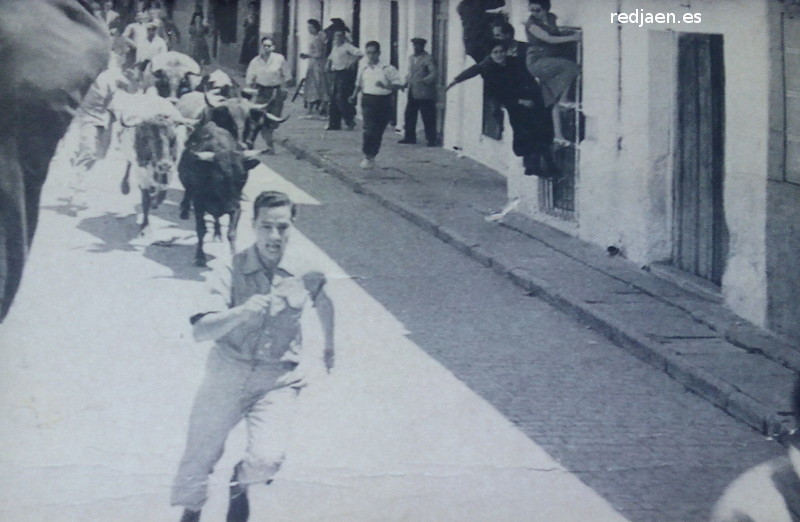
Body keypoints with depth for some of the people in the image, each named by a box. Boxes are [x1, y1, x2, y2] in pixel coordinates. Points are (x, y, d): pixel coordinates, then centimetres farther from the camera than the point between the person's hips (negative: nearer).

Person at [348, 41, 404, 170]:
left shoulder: (388, 69, -4)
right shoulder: (363, 70, 8)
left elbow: (399, 84, -6)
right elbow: (359, 84, 25)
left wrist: (385, 86, -21)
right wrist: (354, 95, 12)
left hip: (384, 101, -1)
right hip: (368, 101, 1)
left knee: (378, 131, 6)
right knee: (369, 129, -15)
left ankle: (372, 156, 23)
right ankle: (367, 156, -5)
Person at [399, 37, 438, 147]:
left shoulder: (428, 58, -7)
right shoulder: (411, 58, 16)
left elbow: (433, 73, -14)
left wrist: (424, 81, -29)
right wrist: (406, 82, 7)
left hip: (424, 94, -7)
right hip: (412, 93, 7)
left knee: (428, 118, -2)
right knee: (409, 115, 7)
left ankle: (431, 140, 5)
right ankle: (410, 137, 18)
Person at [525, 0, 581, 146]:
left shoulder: (552, 18, 10)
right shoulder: (531, 23, -9)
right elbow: (549, 39, -17)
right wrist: (572, 37, -20)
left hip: (552, 62, 6)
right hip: (537, 62, -6)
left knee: (555, 99, -2)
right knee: (570, 66, -27)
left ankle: (558, 135, -3)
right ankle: (564, 100, -15)